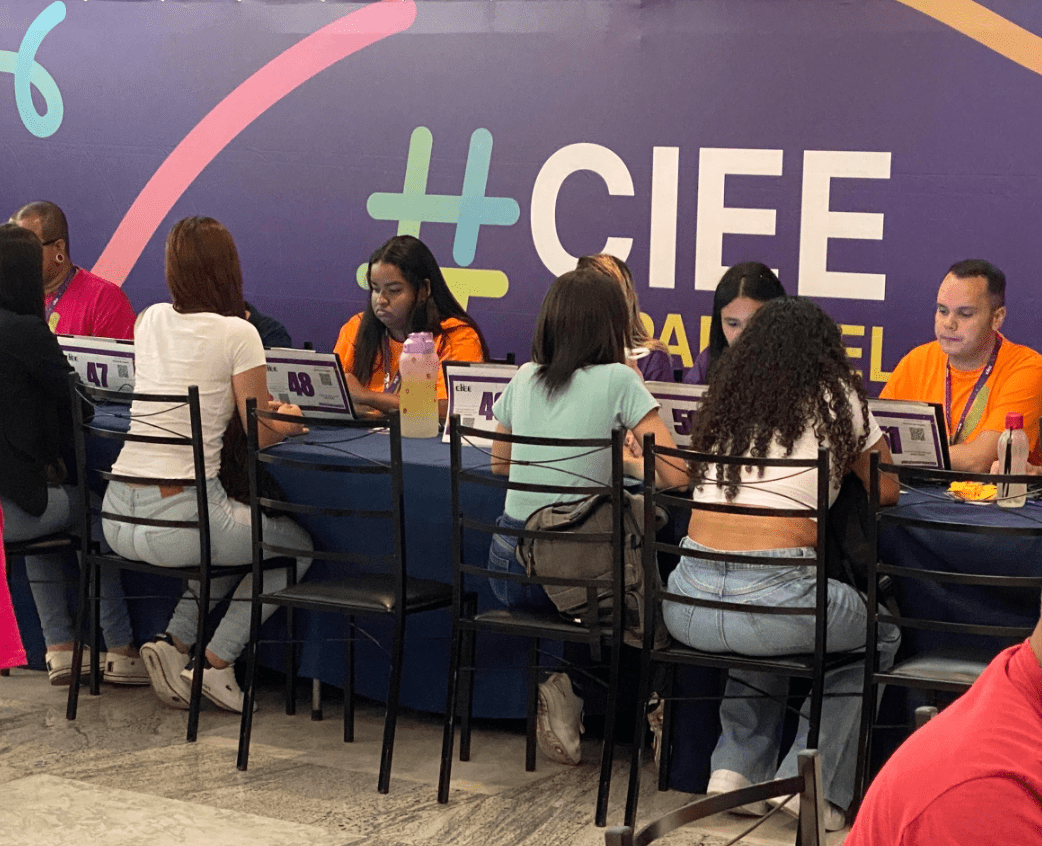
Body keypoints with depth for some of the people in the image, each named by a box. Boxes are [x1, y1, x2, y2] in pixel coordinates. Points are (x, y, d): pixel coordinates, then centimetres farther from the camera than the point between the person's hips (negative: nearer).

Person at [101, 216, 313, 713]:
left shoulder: (150, 321, 9)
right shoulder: (237, 334, -9)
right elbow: (261, 434, -3)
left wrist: (248, 406, 32)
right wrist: (288, 419, 18)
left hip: (117, 518, 6)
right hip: (180, 518, -6)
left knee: (233, 532, 33)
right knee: (297, 546, 19)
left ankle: (176, 641, 16)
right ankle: (215, 661, 9)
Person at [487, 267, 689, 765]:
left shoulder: (523, 380, 8)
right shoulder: (617, 380, -7)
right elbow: (675, 474, -12)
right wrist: (627, 460, 7)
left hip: (510, 568, 5)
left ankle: (561, 686, 19)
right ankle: (569, 688, 14)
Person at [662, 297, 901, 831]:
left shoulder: (723, 400, 18)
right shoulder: (836, 400, 8)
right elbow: (886, 490, 20)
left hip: (688, 605, 5)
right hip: (775, 600, -4)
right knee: (879, 637, 25)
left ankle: (737, 765, 25)